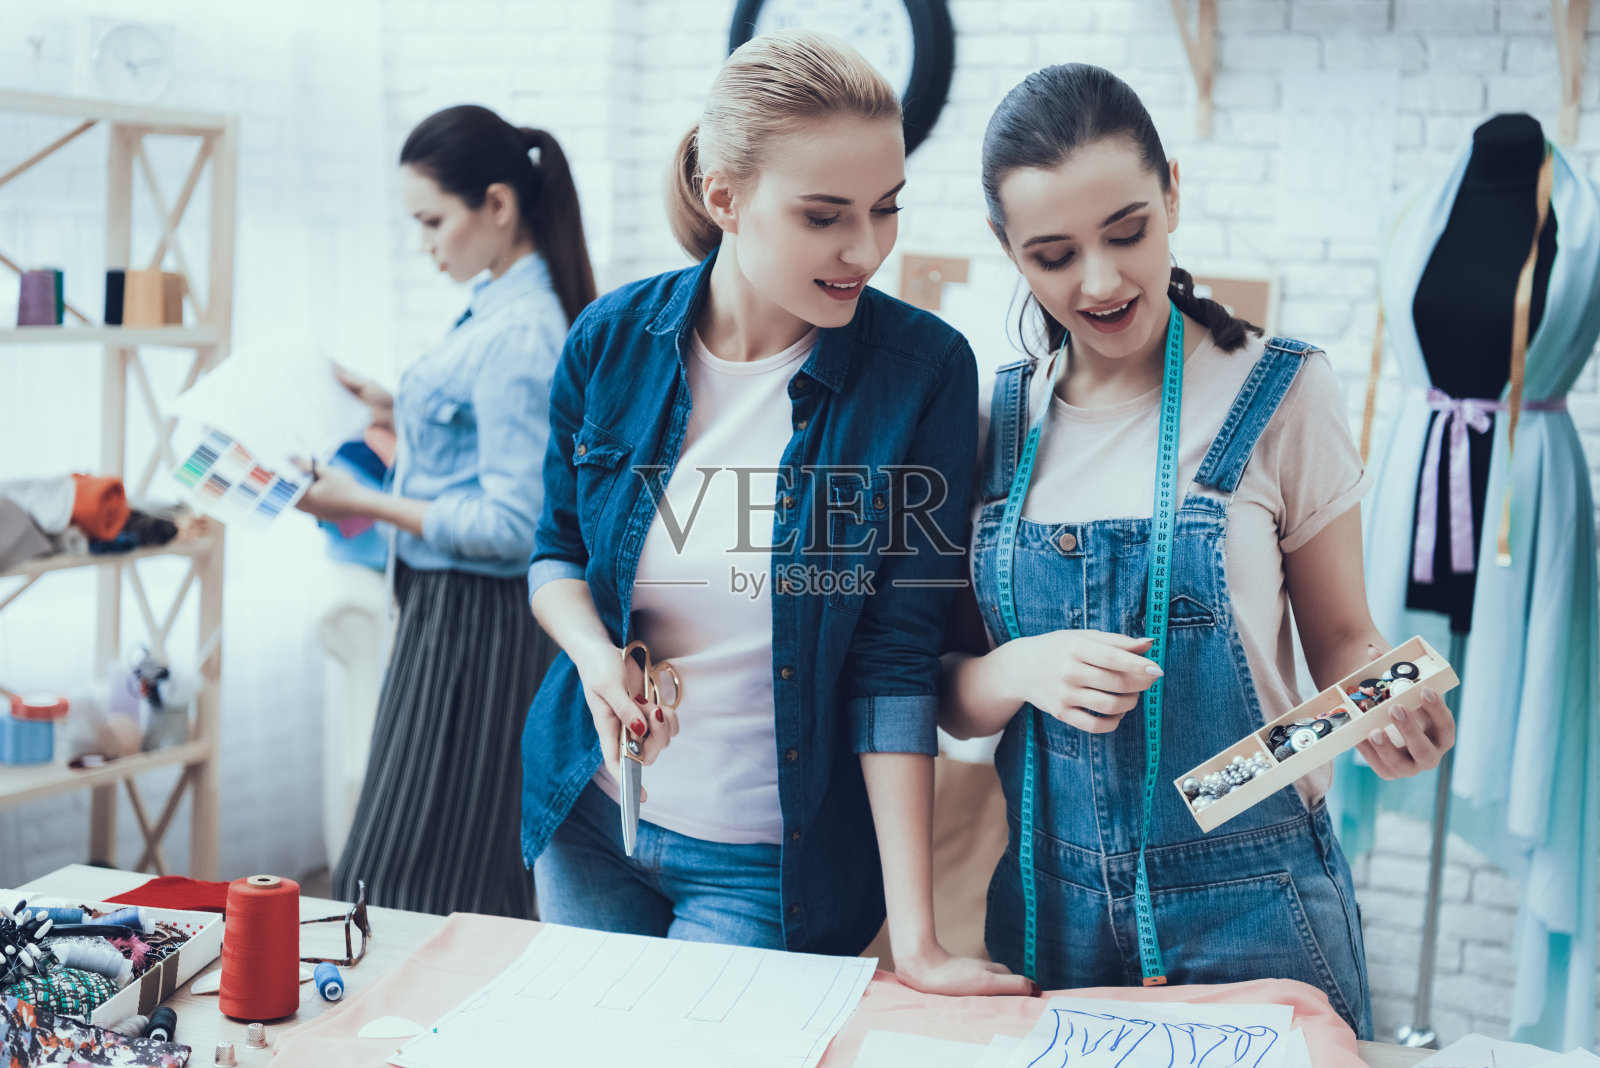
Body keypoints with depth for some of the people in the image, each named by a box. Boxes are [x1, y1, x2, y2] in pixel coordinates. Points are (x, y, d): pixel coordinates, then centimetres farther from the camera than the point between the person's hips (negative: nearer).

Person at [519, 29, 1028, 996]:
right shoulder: (615, 339, -8)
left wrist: (916, 939, -20)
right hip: (589, 818, 4)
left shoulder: (923, 369, -16)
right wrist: (592, 648, -16)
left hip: (772, 866, -3)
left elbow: (897, 660, -17)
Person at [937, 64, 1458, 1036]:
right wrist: (1021, 671, -17)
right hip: (1052, 908, 2)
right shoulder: (994, 420, 1)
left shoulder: (1282, 392, -6)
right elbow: (956, 701, 5)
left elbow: (1340, 637, 0)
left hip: (1250, 910, -2)